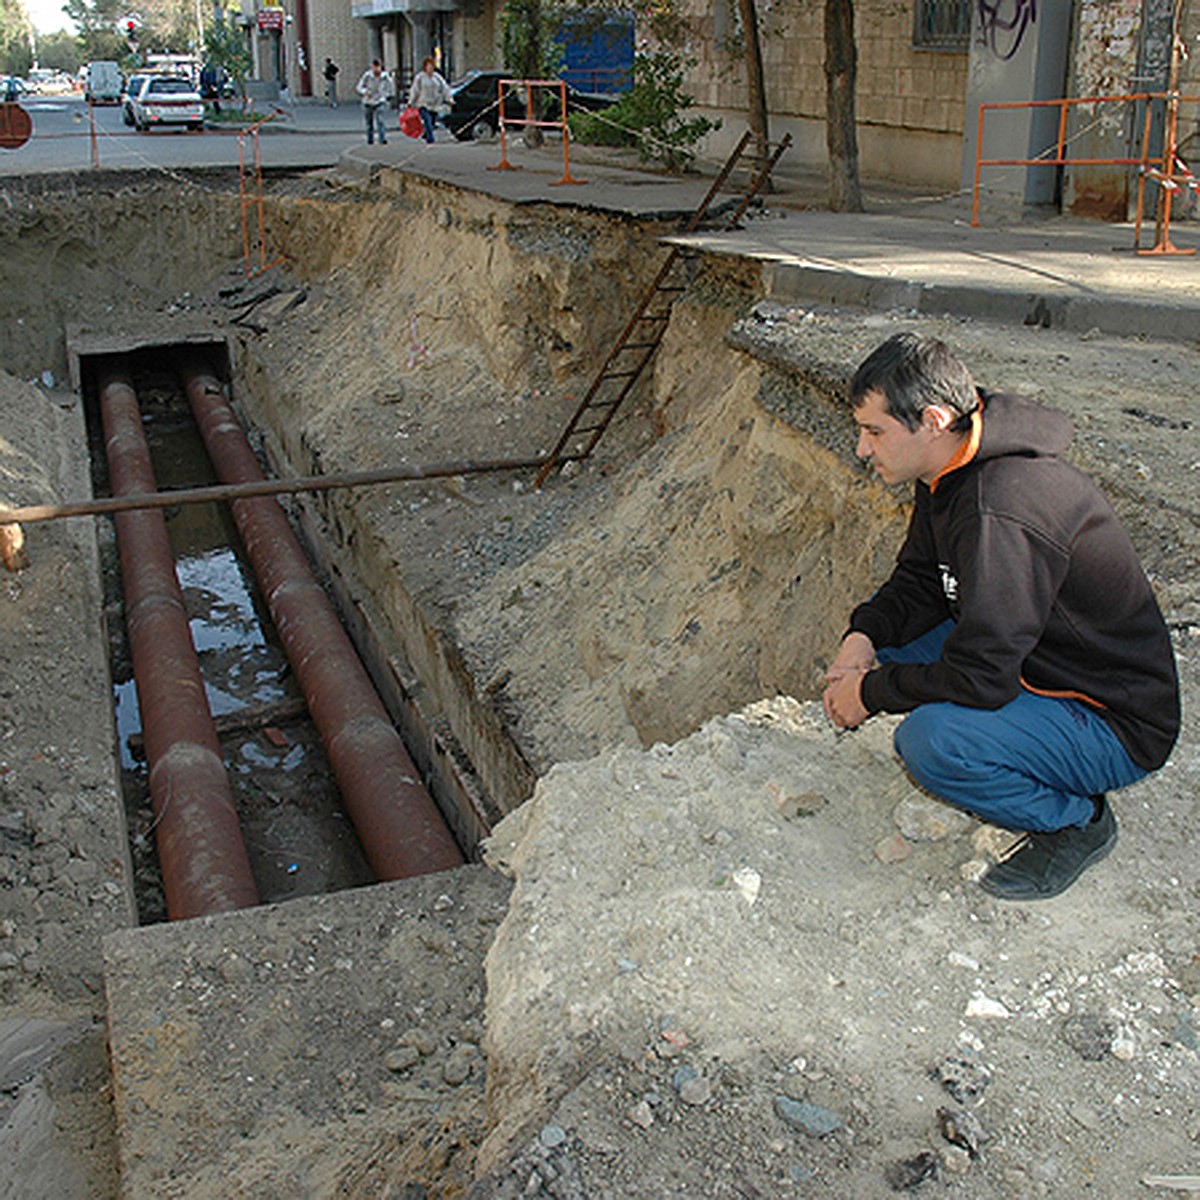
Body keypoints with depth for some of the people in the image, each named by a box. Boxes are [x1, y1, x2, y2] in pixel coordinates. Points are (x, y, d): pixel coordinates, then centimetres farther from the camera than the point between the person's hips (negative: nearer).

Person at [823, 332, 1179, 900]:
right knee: (885, 646, 5)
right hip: (1034, 658, 9)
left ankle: (1076, 819, -4)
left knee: (930, 741, -31)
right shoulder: (953, 472, -2)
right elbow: (919, 581, 11)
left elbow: (979, 677, -33)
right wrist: (865, 635, -8)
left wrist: (871, 692, -18)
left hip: (1114, 723, -9)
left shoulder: (1002, 512, -33)